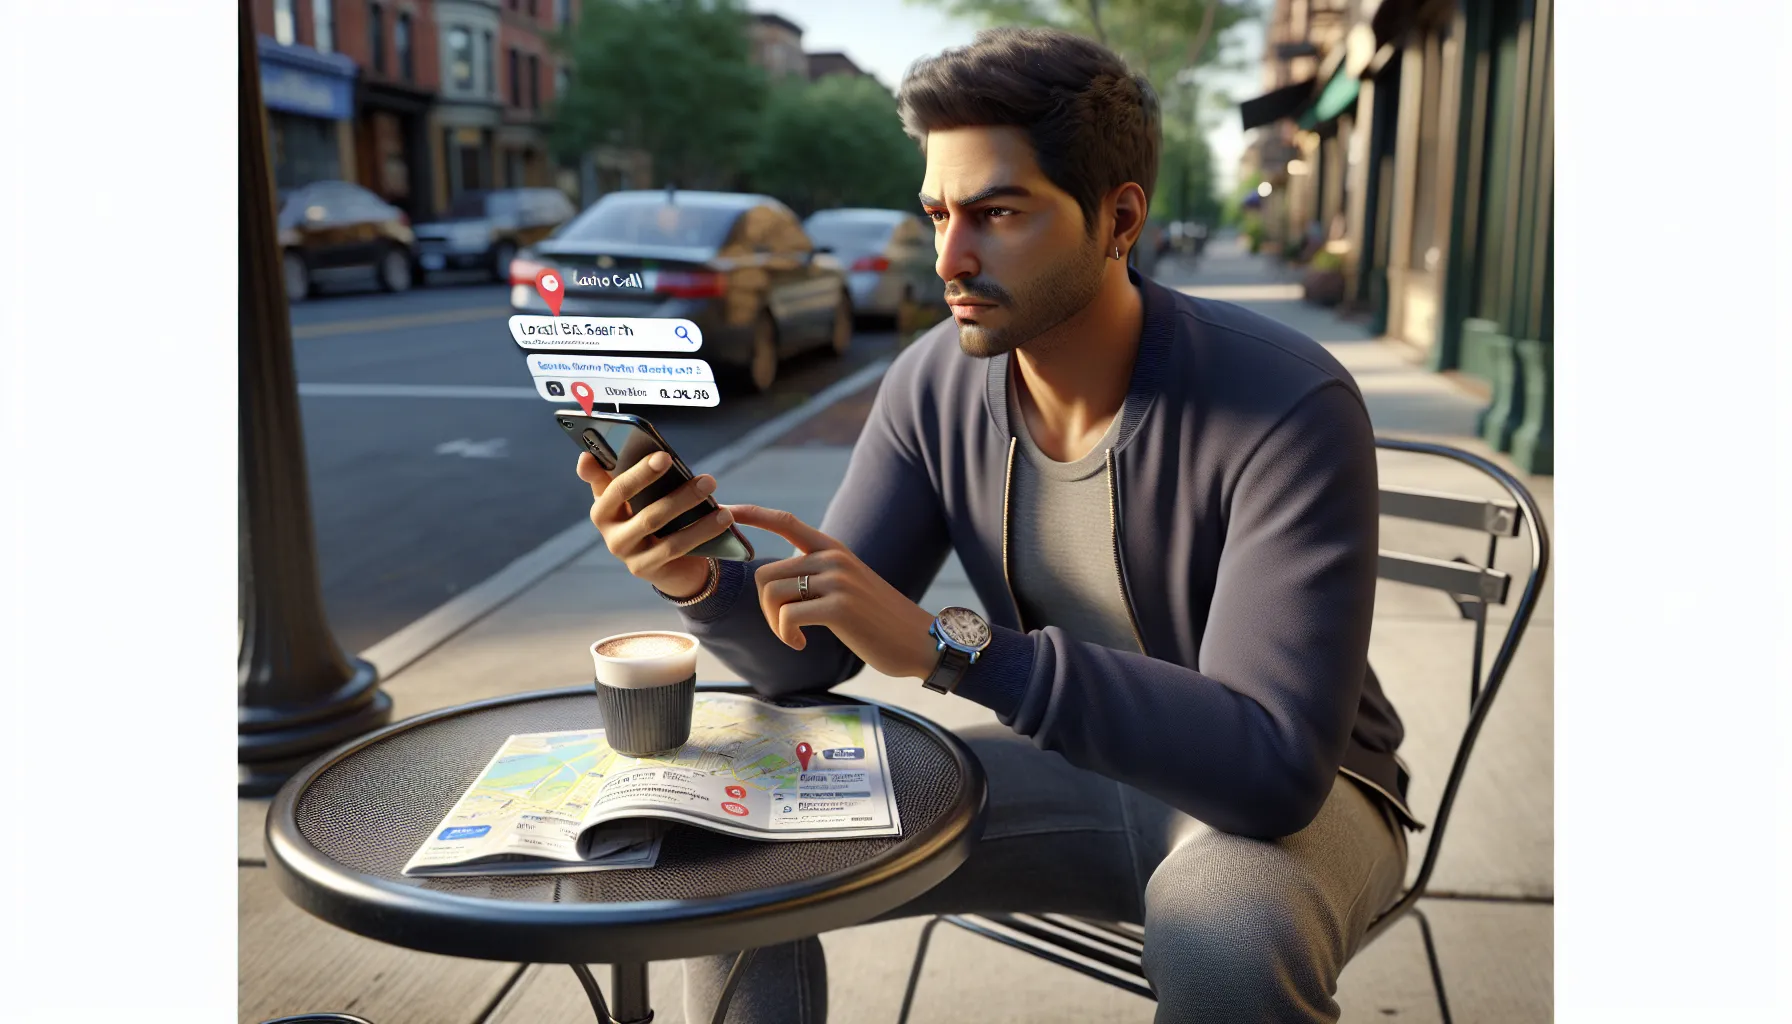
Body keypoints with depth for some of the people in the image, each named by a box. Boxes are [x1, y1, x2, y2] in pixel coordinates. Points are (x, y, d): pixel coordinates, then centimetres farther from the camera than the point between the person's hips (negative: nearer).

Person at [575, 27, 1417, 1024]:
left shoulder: (1289, 407, -27)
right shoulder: (935, 384, -10)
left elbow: (1275, 763, -35)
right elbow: (807, 658, -6)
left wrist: (947, 644, -42)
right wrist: (700, 581, -29)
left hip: (1298, 793, -3)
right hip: (1077, 767, 4)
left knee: (1224, 939, -38)